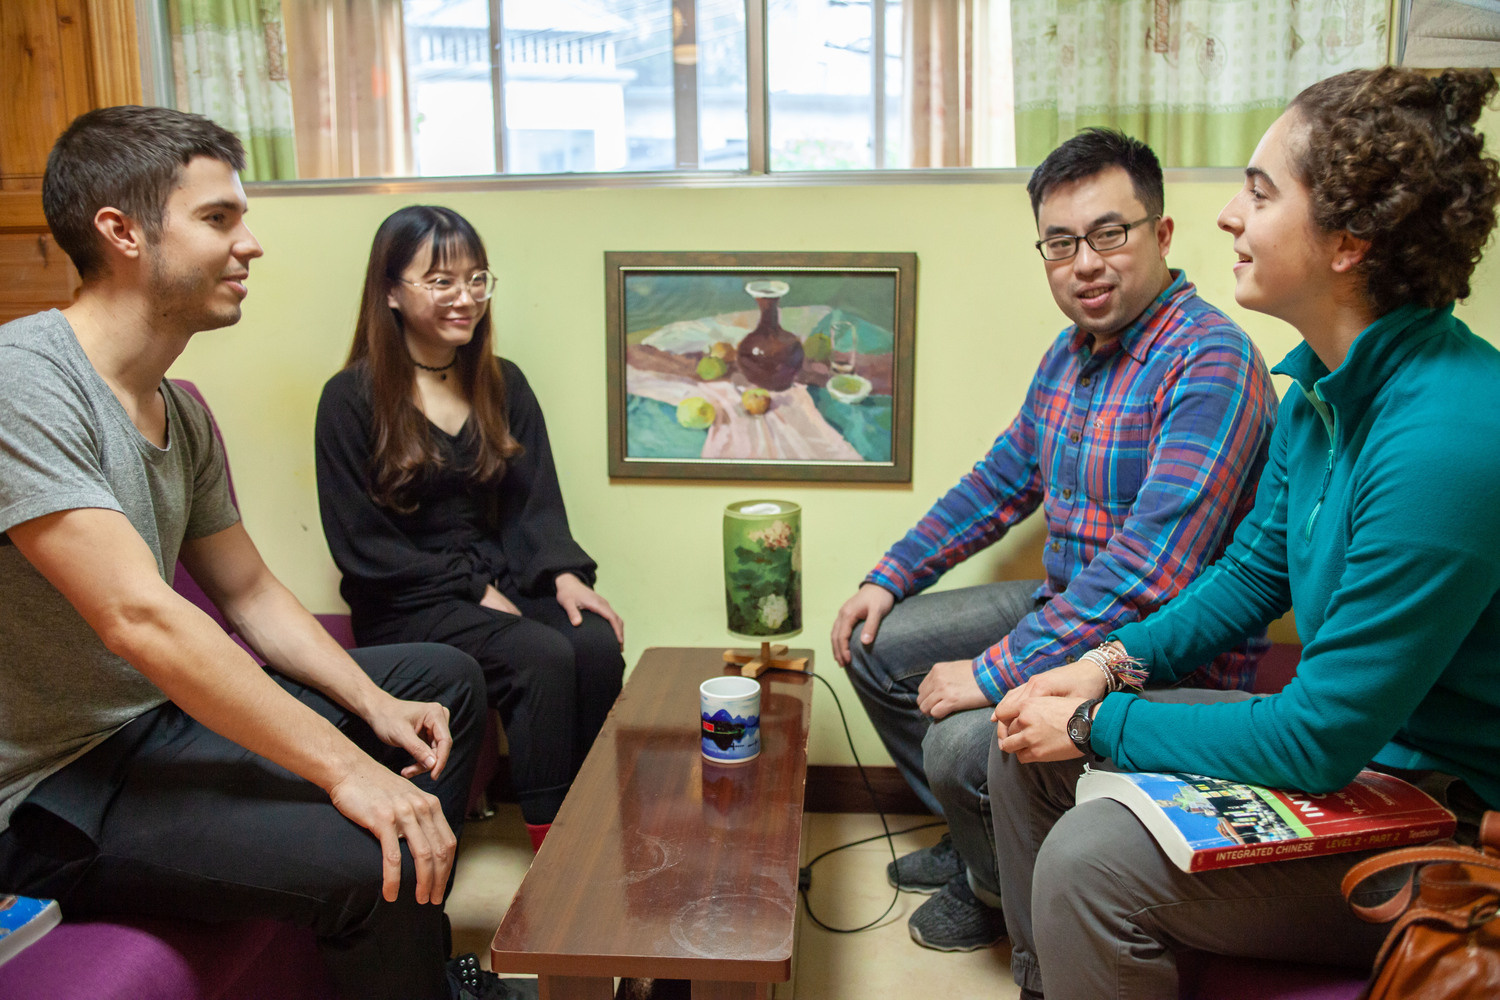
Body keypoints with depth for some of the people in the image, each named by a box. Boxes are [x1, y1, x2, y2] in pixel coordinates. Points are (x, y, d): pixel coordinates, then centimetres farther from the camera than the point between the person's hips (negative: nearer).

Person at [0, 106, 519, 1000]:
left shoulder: (182, 412, 6)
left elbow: (251, 593, 12)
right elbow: (138, 617, -30)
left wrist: (376, 707, -1)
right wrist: (345, 768, -29)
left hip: (163, 710, 10)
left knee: (445, 679, 14)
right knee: (372, 855, -29)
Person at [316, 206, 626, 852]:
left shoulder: (504, 386, 12)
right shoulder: (353, 398, -4)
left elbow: (534, 505, 8)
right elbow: (362, 546, -7)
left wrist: (564, 574, -12)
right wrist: (473, 588, -13)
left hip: (503, 582, 5)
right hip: (405, 606, -4)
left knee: (598, 643, -25)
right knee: (544, 655, -29)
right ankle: (551, 844, -18)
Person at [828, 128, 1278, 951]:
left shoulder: (1210, 361, -23)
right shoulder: (1070, 353, 7)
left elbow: (1147, 571, -31)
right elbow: (1001, 482, 17)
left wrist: (996, 673, -28)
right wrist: (889, 579, 11)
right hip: (1061, 604, 9)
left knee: (962, 742, -26)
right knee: (874, 644, 9)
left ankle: (1001, 891, 9)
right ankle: (974, 840, 25)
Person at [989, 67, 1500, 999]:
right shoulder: (1318, 383, -1)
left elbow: (1319, 742, -26)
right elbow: (1255, 572, 12)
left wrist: (1098, 724, -17)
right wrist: (1113, 661, -2)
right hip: (1343, 734, 9)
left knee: (1090, 862, -26)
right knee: (1027, 744, 7)